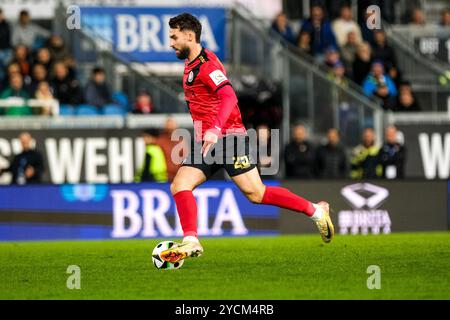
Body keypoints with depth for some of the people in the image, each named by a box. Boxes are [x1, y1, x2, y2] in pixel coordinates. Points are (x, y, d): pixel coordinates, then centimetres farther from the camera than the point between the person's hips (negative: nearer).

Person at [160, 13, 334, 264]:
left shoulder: (207, 64, -14)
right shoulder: (190, 65, 16)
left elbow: (229, 97, -28)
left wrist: (214, 130, -41)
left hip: (229, 137, -9)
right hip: (206, 142, 9)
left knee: (256, 194, -9)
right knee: (179, 187, -7)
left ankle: (316, 211, 4)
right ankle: (191, 243, -10)